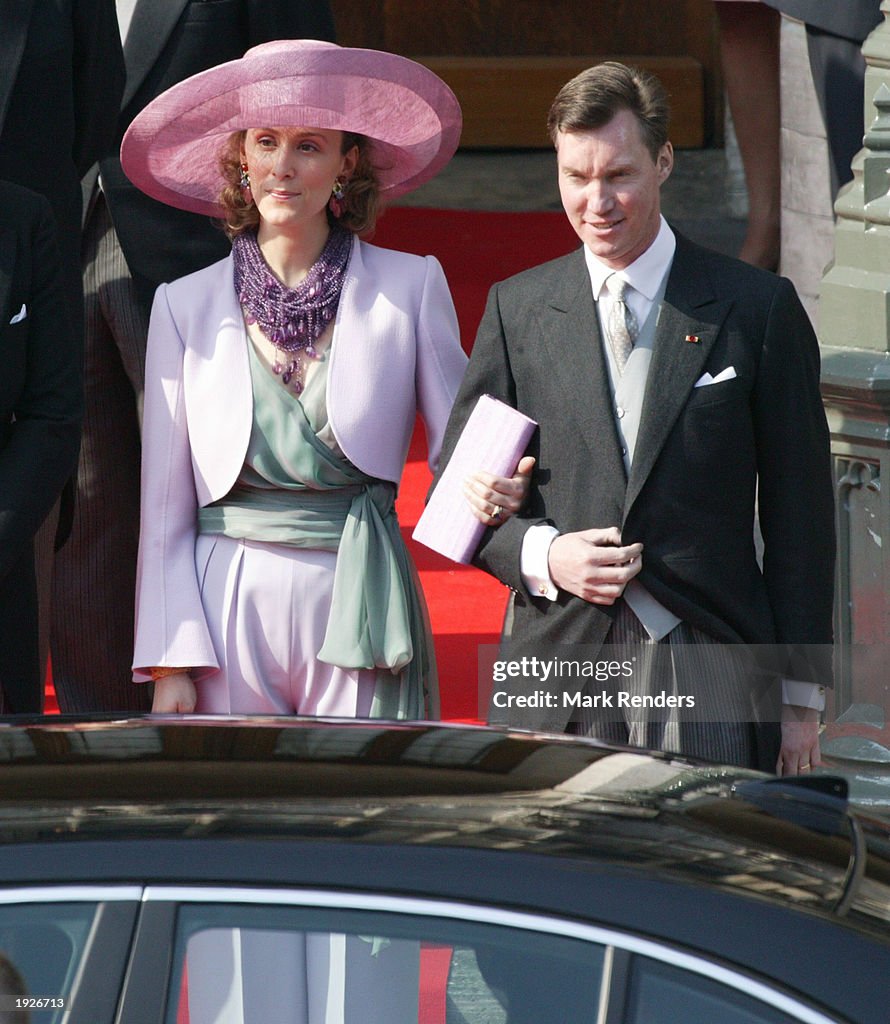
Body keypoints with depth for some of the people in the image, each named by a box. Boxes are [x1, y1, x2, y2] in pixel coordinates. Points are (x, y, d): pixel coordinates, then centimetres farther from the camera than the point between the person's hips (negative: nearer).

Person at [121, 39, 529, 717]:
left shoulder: (410, 287, 4)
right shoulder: (186, 306, 6)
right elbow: (165, 508, 6)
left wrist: (493, 494, -19)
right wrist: (172, 663, -2)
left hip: (359, 605, -1)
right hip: (229, 607, 1)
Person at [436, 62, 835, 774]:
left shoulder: (758, 308, 4)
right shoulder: (517, 309, 9)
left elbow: (800, 513, 5)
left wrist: (801, 695, 3)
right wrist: (540, 554, -8)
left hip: (708, 672, -1)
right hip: (556, 674, 2)